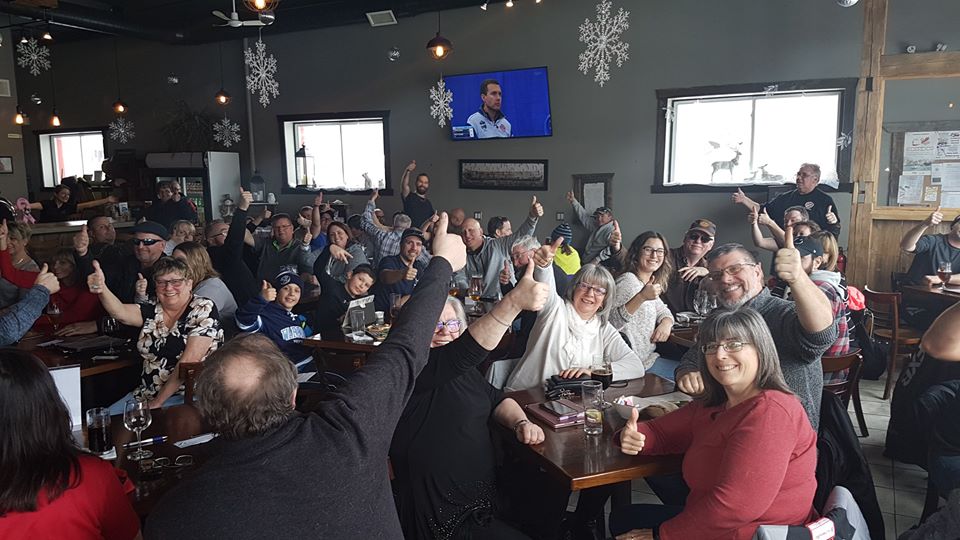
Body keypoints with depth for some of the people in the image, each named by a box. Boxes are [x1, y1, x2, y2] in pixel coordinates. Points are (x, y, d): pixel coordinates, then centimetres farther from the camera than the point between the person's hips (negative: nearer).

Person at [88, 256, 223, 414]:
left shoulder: (204, 309, -8)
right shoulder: (151, 310, 11)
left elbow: (189, 360, -16)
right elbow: (121, 313, -12)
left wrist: (157, 403, -16)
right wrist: (102, 289, -32)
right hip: (147, 393, 6)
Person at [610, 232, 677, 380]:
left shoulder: (649, 284, 14)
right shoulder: (628, 280, -16)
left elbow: (663, 311, 20)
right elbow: (612, 321, -27)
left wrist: (666, 323, -4)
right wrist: (641, 297, -37)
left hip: (649, 356, 9)